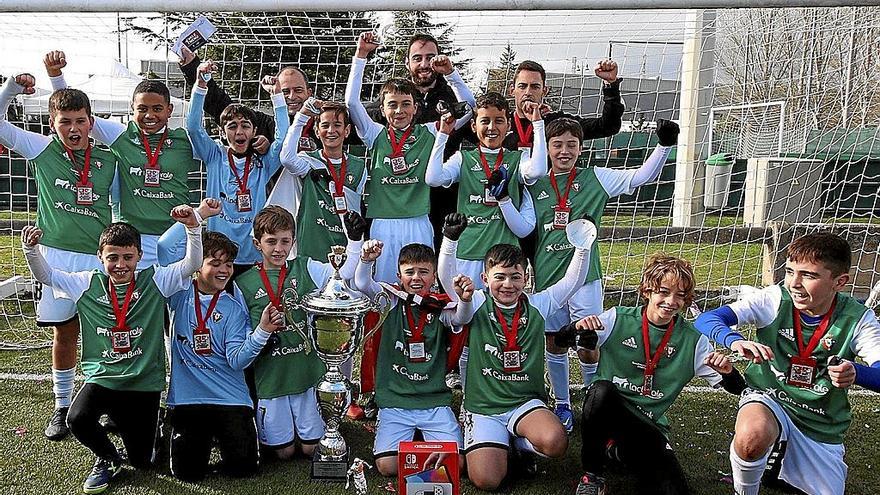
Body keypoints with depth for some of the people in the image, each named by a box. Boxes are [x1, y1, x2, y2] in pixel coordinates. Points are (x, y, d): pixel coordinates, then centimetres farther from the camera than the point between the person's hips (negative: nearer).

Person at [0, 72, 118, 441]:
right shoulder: (42, 148, 3)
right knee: (65, 332, 8)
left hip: (101, 256, 1)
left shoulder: (107, 161, 5)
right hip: (58, 255, 0)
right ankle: (62, 407, 22)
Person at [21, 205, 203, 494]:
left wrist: (193, 228, -27)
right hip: (101, 378, 1)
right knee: (78, 419, -31)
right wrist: (31, 249, -12)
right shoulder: (88, 284, 4)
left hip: (144, 384, -1)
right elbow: (45, 275, 7)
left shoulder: (155, 281, -2)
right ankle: (108, 460, 3)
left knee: (142, 461, 3)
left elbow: (192, 264, -11)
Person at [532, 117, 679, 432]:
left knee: (588, 345, -1)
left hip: (584, 275, -2)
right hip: (547, 276, 2)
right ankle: (562, 405, 28)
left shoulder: (595, 178, 3)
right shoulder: (535, 185, 7)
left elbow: (642, 176, -2)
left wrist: (664, 146, -12)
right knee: (554, 343, 11)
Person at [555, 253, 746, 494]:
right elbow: (561, 341, -2)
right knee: (602, 390, -36)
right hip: (606, 410, 0)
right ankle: (592, 475, -12)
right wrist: (579, 328, -26)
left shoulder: (693, 340, 2)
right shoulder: (619, 319, -3)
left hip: (648, 424, 1)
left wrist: (727, 371, -20)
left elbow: (737, 389, 5)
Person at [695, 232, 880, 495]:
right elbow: (706, 320, -23)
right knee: (752, 436, -37)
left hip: (822, 427, 3)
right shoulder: (776, 299, -15)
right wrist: (735, 341, -45)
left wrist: (855, 373, -46)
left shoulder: (857, 319, -11)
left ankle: (774, 467, 38)